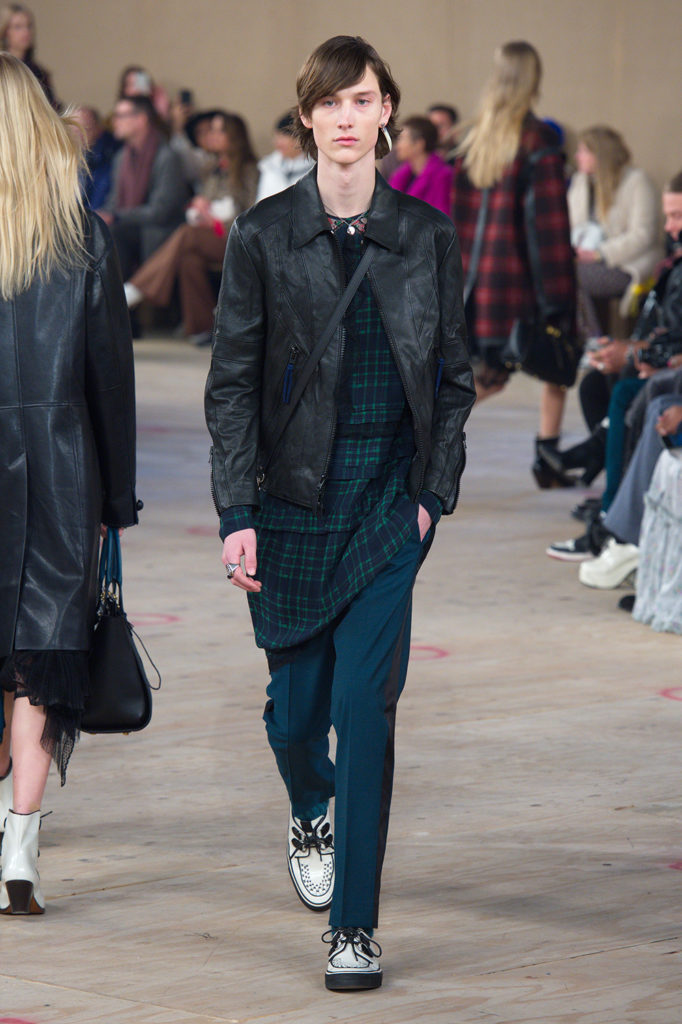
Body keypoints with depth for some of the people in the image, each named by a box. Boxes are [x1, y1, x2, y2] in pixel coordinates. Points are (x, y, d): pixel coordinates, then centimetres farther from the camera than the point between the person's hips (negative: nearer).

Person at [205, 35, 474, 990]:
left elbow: (453, 375, 9)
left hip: (390, 498, 0)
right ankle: (311, 811, 45)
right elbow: (231, 381, -2)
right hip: (293, 496, 0)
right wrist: (237, 513, -8)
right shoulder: (263, 235, -2)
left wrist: (435, 491, -1)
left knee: (366, 702, -9)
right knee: (296, 699, 9)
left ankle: (354, 929, -5)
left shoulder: (427, 234, 3)